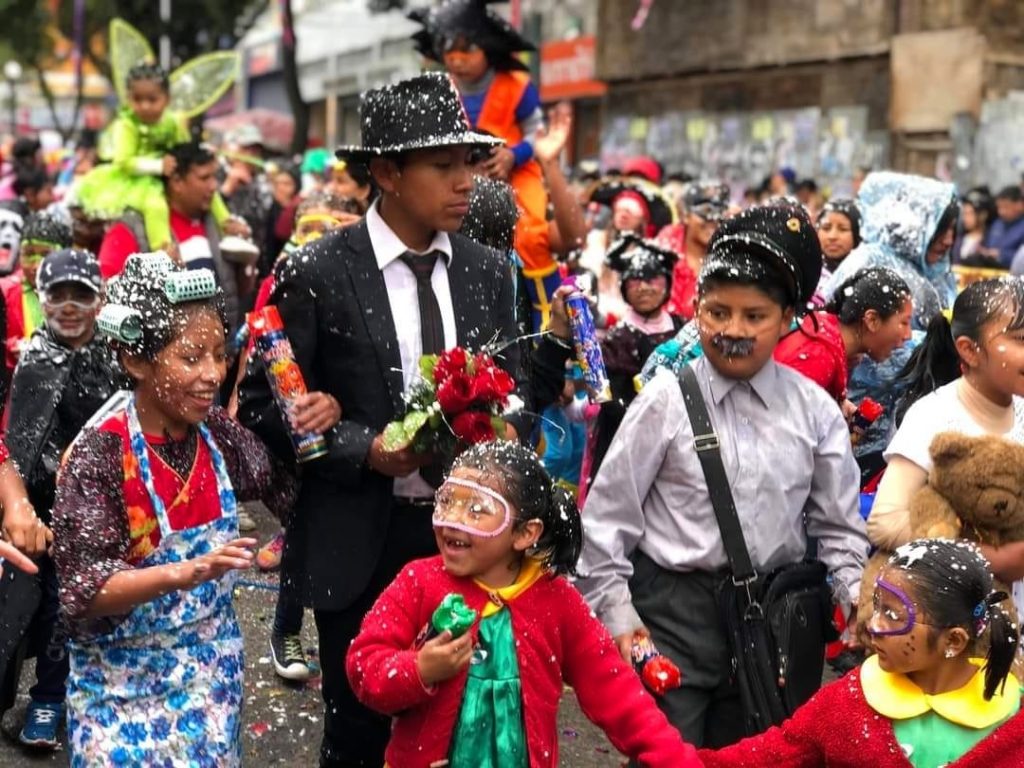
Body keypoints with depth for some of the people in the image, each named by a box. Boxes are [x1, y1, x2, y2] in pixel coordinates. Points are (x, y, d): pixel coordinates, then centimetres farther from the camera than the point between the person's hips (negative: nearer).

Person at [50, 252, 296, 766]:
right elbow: (83, 591, -24)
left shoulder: (217, 434, -6)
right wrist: (185, 572, -38)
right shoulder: (100, 454, -21)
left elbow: (285, 486, 8)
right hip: (126, 682, -5)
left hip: (211, 672, 5)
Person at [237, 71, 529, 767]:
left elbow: (515, 398, 10)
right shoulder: (318, 273, -9)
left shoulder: (491, 273, 4)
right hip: (359, 543, -3)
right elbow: (263, 402, -7)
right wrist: (366, 450, -18)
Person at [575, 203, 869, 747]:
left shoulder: (815, 410, 0)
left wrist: (859, 600, -3)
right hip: (675, 611, -3)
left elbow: (838, 528, 9)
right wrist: (617, 613, -4)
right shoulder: (665, 400, -8)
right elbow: (606, 516, -3)